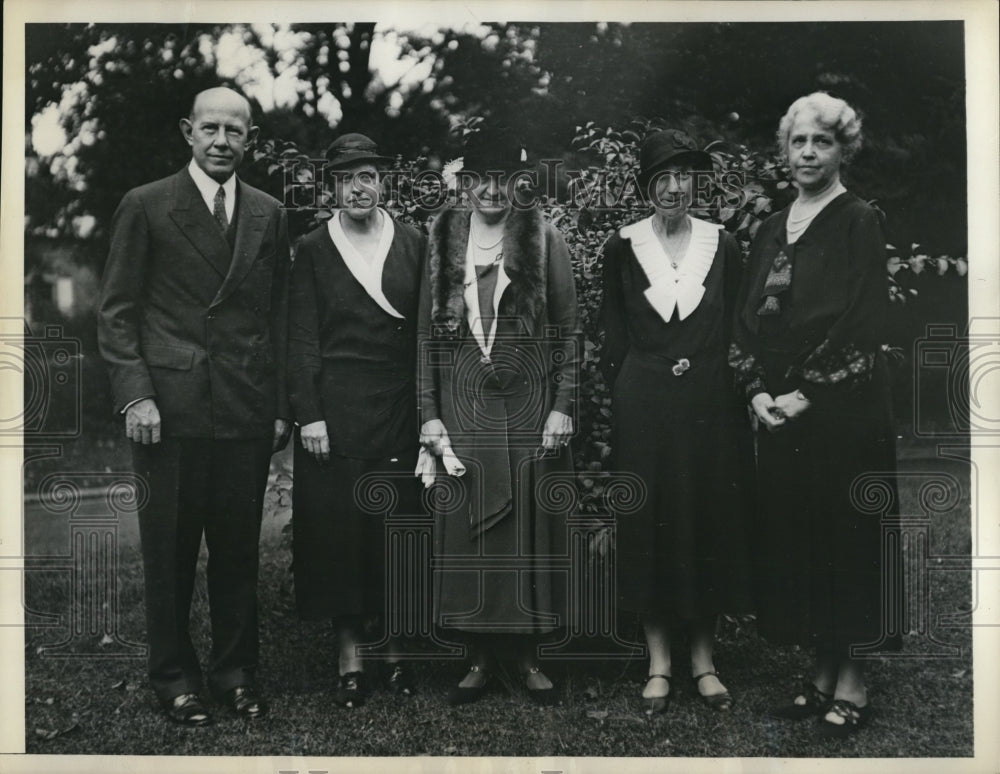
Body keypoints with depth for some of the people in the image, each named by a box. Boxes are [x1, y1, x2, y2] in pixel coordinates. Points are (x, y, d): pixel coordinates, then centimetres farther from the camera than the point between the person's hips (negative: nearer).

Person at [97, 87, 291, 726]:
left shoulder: (269, 215, 12)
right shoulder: (145, 207, 3)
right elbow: (116, 311, 1)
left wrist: (282, 405, 9)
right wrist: (134, 393, -9)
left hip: (249, 410, 3)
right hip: (171, 406, -2)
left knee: (239, 547, 8)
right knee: (170, 551, 5)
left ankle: (237, 672, 22)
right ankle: (175, 678, 20)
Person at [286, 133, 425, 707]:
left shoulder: (413, 244, 7)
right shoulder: (313, 250, 4)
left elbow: (426, 331, 6)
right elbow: (302, 338, 1)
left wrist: (429, 410, 1)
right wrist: (309, 415, -7)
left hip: (400, 407, 1)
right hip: (336, 409, -1)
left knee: (399, 526, 5)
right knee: (339, 527, 1)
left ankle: (396, 648, 18)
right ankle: (351, 659, 11)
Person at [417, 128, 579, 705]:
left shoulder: (544, 239, 1)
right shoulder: (443, 239, 6)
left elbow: (569, 330, 2)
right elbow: (429, 331, 7)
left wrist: (562, 407, -5)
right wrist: (430, 413, 2)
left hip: (529, 405, -1)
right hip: (464, 406, 2)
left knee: (531, 528, 3)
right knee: (466, 530, 4)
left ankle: (530, 655, 16)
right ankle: (480, 658, 16)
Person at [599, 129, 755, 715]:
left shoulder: (723, 246, 3)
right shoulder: (622, 248, 1)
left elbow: (736, 331, 6)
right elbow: (614, 336, 4)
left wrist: (736, 390, -1)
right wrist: (619, 399, -2)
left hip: (710, 403, 1)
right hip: (644, 404, -1)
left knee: (711, 521, 6)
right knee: (649, 524, 4)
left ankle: (704, 657, 19)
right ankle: (659, 660, 17)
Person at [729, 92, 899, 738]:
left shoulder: (859, 222, -4)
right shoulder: (773, 229, 14)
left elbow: (862, 321, -13)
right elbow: (749, 317, 11)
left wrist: (807, 394, -15)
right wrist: (757, 391, -2)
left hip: (843, 411, -6)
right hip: (777, 413, 6)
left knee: (845, 537, 0)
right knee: (792, 537, 9)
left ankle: (852, 681, 13)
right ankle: (822, 674, 22)